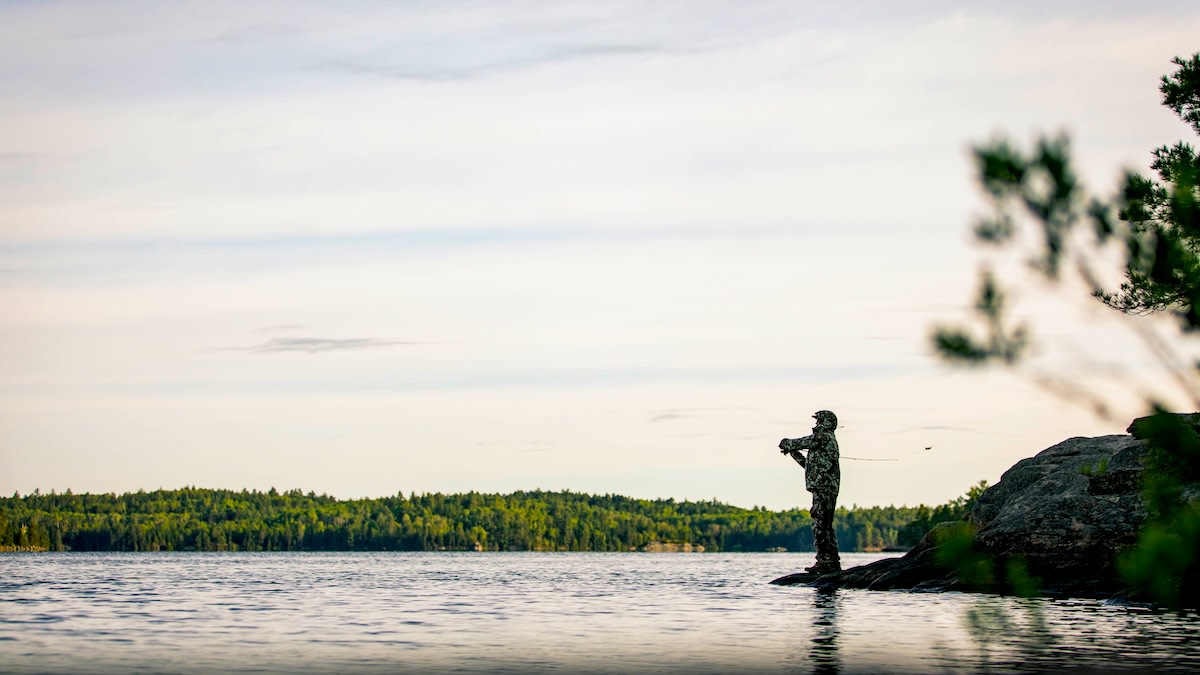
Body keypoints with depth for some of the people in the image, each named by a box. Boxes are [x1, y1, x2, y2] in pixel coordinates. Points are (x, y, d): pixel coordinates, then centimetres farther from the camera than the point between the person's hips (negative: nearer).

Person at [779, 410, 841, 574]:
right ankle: (833, 562, 13)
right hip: (829, 489, 10)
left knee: (820, 525, -11)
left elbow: (800, 443, -5)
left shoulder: (824, 437, -8)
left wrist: (786, 444, 14)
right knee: (826, 526, 12)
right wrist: (794, 453, 28)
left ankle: (824, 562, -14)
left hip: (823, 488, -10)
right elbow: (809, 464, 29)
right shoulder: (829, 440, 23)